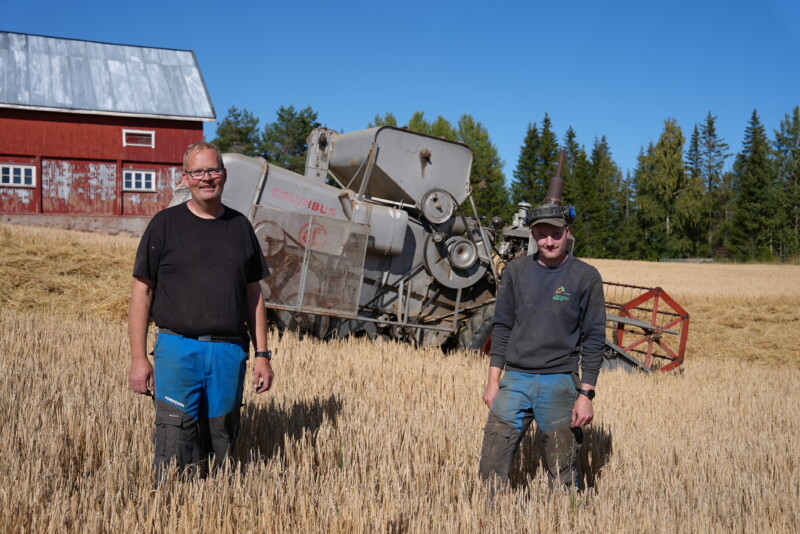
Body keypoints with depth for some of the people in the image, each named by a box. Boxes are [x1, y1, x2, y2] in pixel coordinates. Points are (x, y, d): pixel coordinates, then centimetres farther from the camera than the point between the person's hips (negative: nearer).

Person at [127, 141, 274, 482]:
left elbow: (253, 295, 13)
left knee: (220, 445, 11)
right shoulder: (165, 224, 1)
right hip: (178, 349, -3)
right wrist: (138, 358, -6)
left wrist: (262, 355, 8)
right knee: (174, 445, -7)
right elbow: (142, 292, 0)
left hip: (230, 352, 3)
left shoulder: (240, 226, 11)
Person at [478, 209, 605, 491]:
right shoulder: (516, 270, 6)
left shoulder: (586, 276, -1)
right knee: (492, 466, -1)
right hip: (515, 381, 2)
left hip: (560, 384, -2)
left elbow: (594, 338, -1)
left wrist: (586, 394, -6)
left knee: (562, 473, 5)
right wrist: (493, 380, 5)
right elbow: (501, 326, 11)